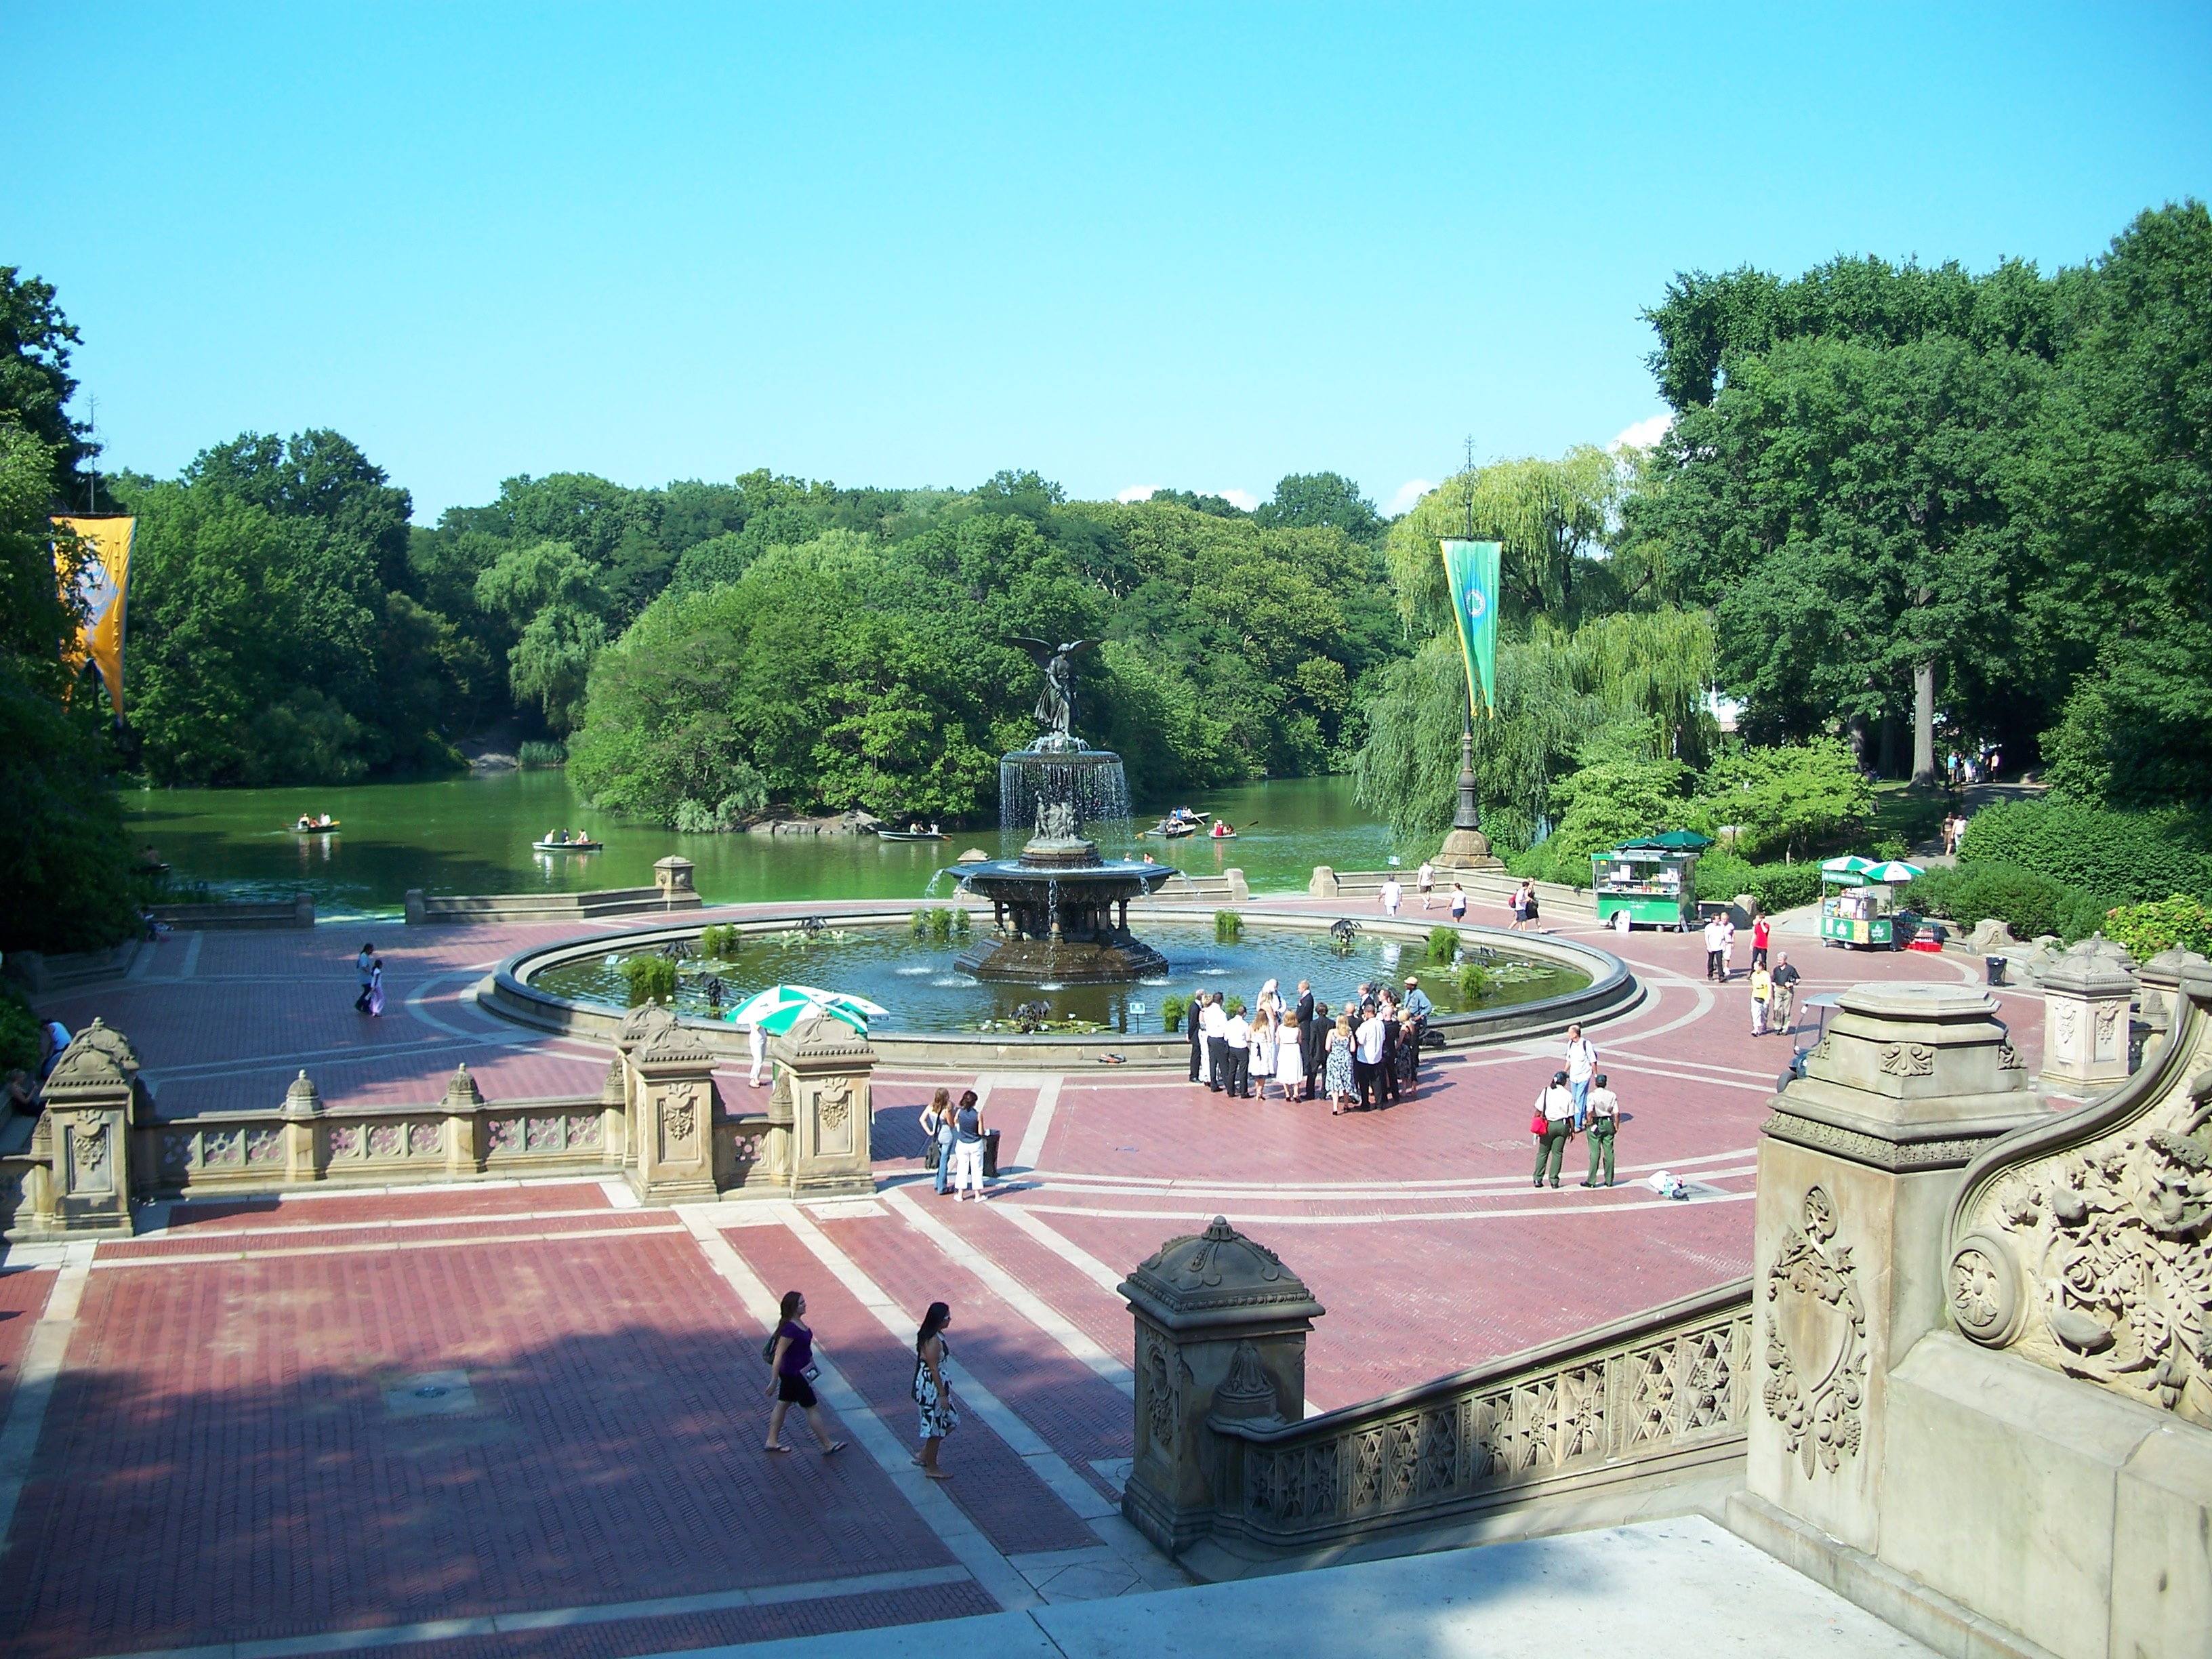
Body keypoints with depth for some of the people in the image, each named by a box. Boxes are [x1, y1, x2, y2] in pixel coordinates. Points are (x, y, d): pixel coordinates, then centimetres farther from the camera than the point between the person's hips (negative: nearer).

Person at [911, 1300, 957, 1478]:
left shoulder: (933, 1336, 5)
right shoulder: (933, 1341, -25)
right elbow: (934, 1369, -23)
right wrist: (943, 1395, -18)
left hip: (937, 1386, 10)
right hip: (932, 1388, -10)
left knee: (949, 1422, 18)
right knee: (935, 1427, 5)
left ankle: (923, 1455, 27)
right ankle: (932, 1468, 19)